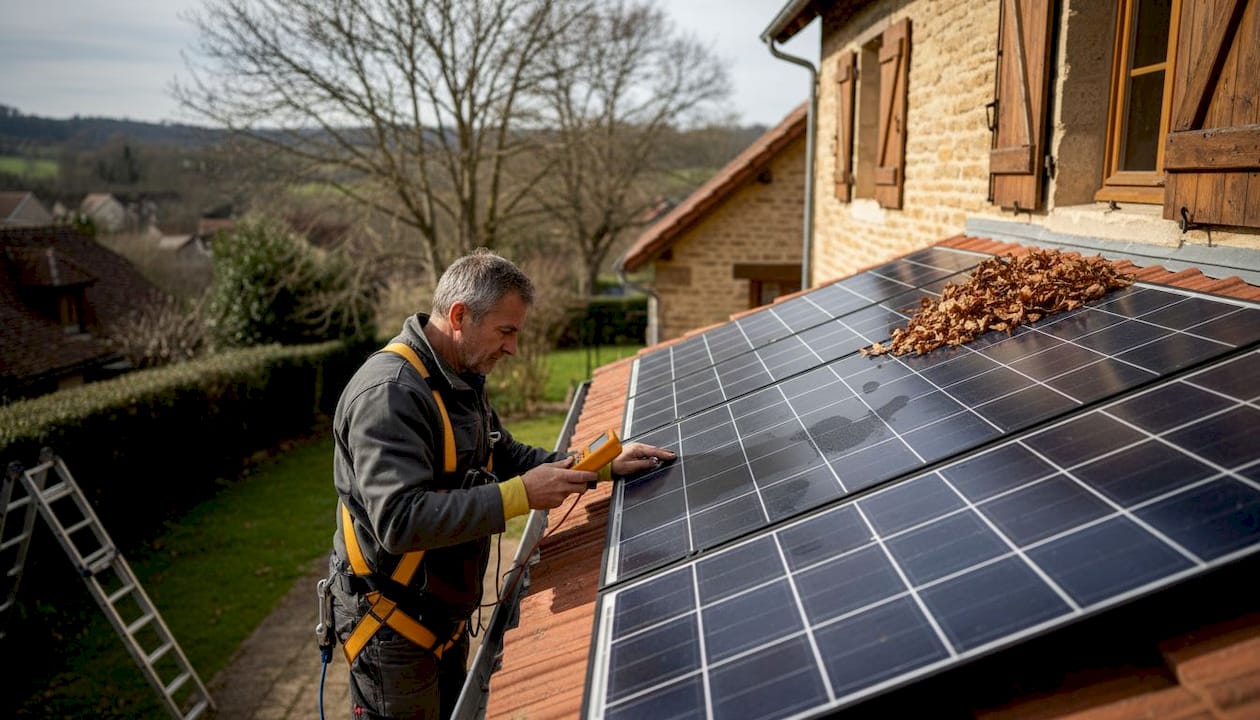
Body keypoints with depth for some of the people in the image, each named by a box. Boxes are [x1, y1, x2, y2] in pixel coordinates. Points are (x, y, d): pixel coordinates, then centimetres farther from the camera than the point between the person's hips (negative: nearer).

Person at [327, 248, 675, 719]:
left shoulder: (460, 381, 6)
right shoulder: (389, 393, -26)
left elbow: (509, 457, 14)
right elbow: (400, 521, -33)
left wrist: (604, 467, 3)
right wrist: (520, 495, -32)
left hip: (446, 614, 9)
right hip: (393, 626, -9)